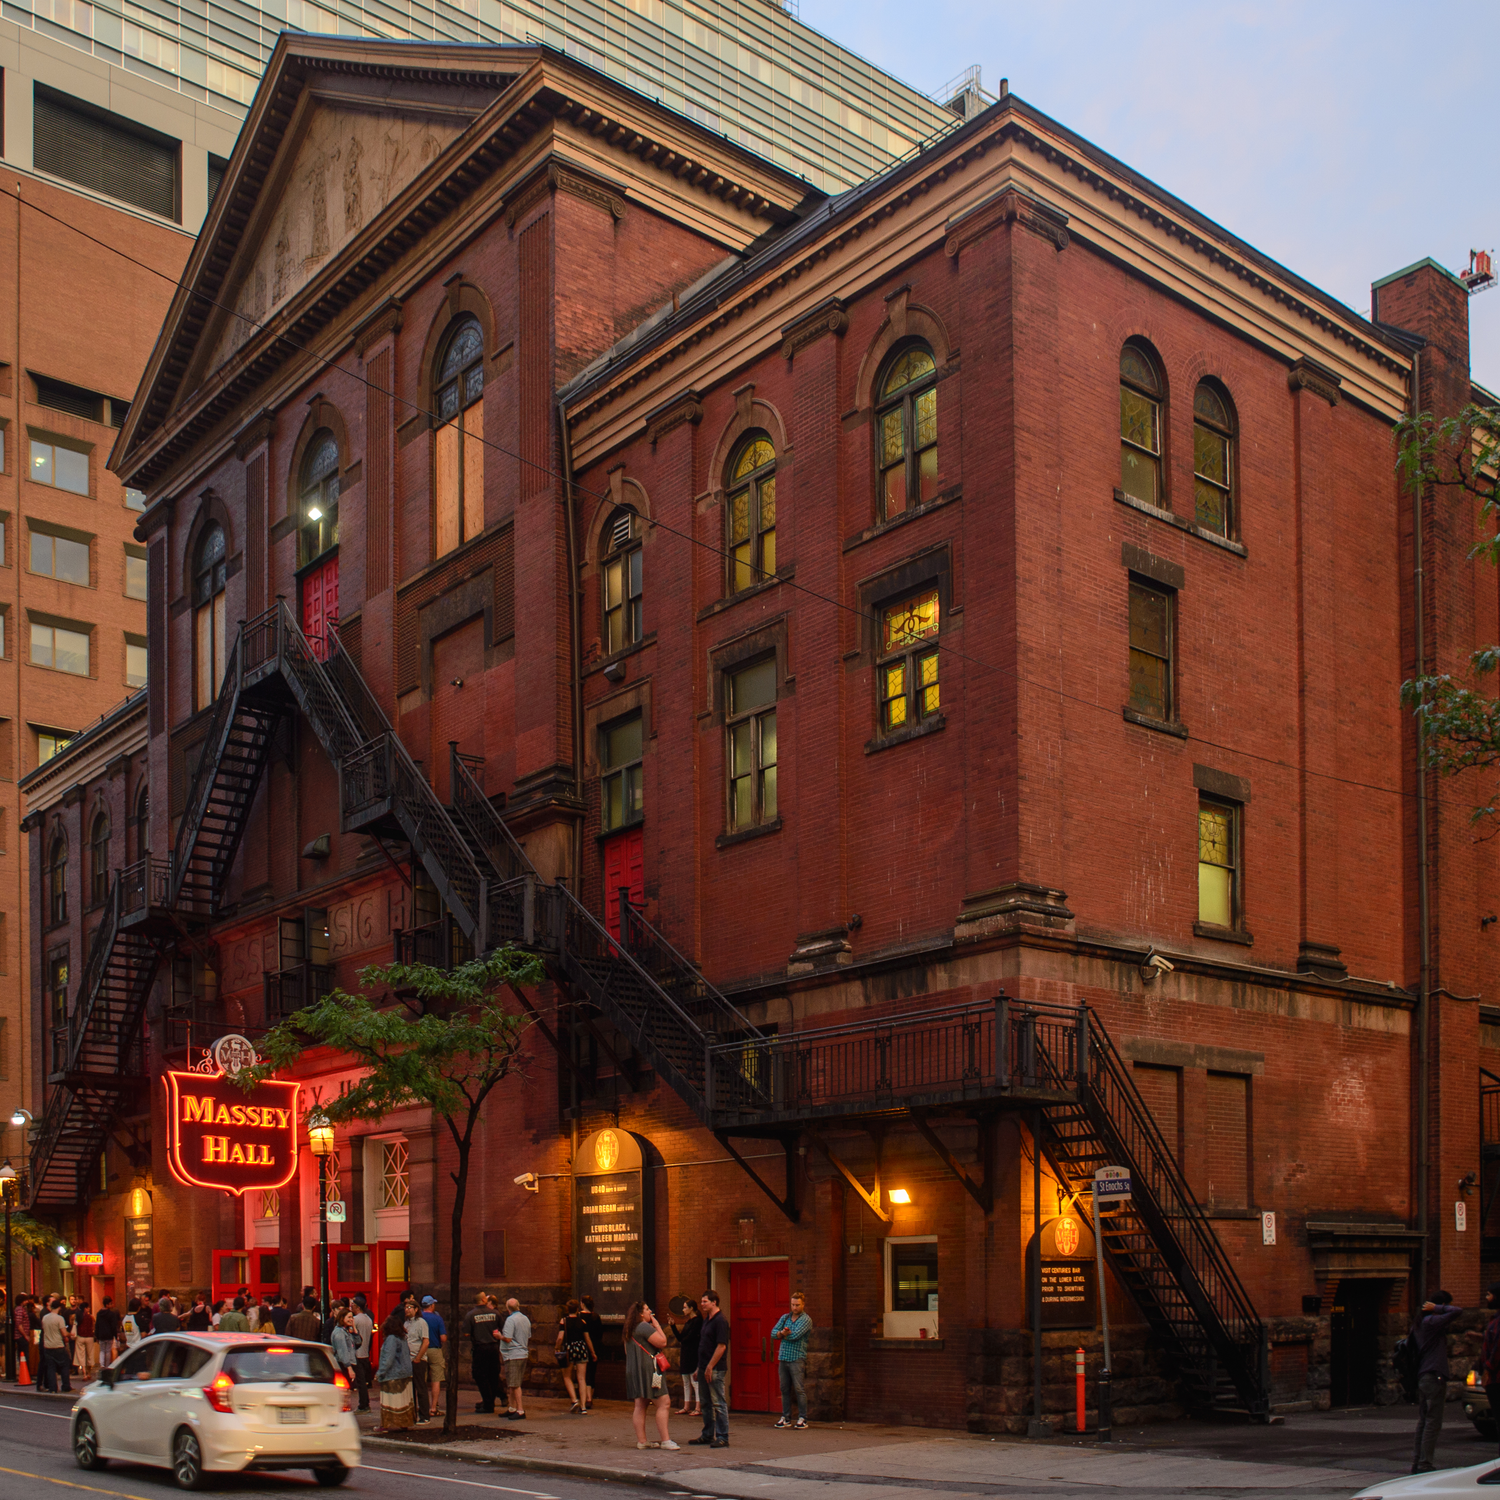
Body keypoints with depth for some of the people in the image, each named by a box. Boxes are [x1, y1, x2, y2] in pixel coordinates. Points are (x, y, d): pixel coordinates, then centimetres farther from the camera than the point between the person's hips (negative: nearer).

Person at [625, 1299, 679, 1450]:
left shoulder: (629, 1330, 17)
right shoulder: (645, 1327, -13)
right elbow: (662, 1342, -15)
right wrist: (657, 1325, -1)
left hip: (633, 1371, 10)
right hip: (648, 1369, -10)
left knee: (640, 1405, 9)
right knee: (663, 1403, -9)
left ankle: (641, 1441, 9)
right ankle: (665, 1440, -13)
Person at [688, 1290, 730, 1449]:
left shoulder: (720, 1321, -14)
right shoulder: (707, 1320, 15)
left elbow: (721, 1346, -20)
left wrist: (710, 1366, -20)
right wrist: (700, 1367, 19)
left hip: (715, 1369, -10)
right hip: (704, 1367, 10)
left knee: (718, 1403, -5)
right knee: (706, 1403, 15)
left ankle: (722, 1437, -1)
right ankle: (707, 1435, 23)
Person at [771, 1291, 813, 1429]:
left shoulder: (806, 1320, -3)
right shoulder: (785, 1317, 16)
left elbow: (795, 1335, -16)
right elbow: (774, 1333, 6)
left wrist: (782, 1334, -1)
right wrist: (785, 1333, -12)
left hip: (797, 1359, -6)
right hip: (783, 1358, 6)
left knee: (799, 1389, -6)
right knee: (785, 1389, 8)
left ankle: (802, 1419, -1)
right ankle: (786, 1418, 14)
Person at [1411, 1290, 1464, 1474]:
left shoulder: (1419, 1323, 16)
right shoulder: (1432, 1322, -13)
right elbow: (1458, 1312, -21)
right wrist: (1437, 1308, -10)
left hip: (1420, 1377, 9)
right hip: (1433, 1377, -9)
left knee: (1423, 1422, 13)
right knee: (1433, 1423, -6)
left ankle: (1418, 1462, 14)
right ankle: (1425, 1464, -7)